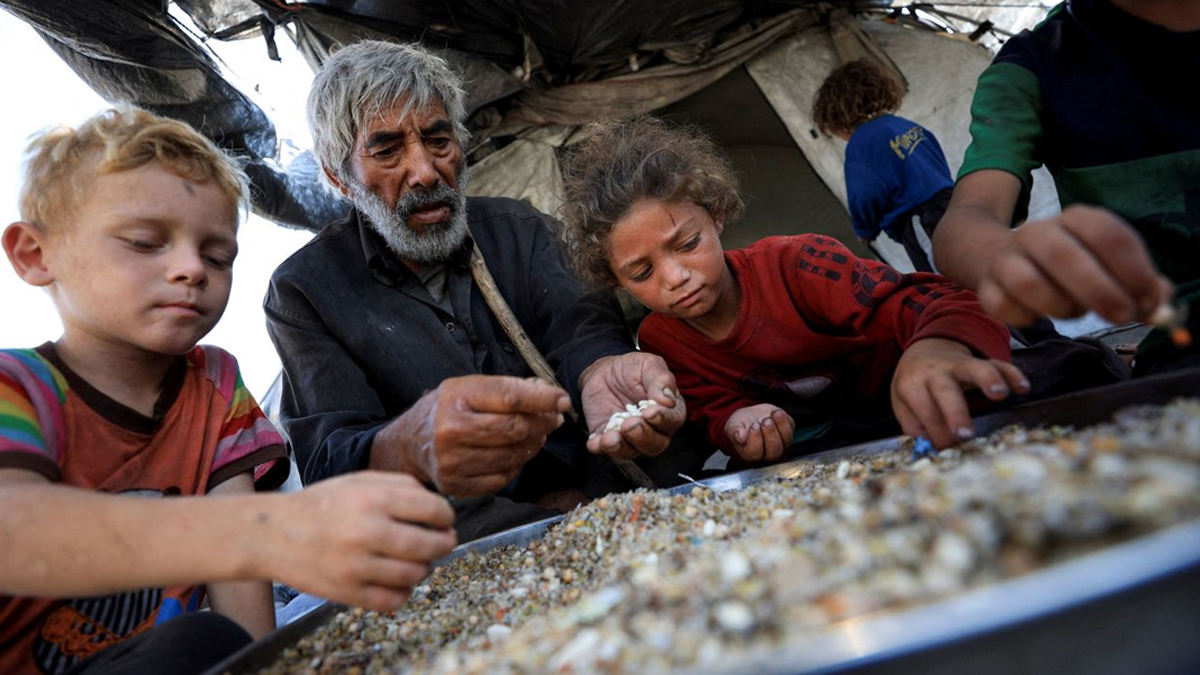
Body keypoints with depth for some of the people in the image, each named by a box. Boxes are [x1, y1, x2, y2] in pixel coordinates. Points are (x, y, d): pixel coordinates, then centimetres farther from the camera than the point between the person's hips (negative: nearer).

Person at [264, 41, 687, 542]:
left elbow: (576, 322, -9)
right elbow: (326, 459, -13)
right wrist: (410, 447, -39)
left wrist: (600, 371, -35)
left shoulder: (519, 229, 9)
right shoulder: (303, 291, -1)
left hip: (582, 495, 2)